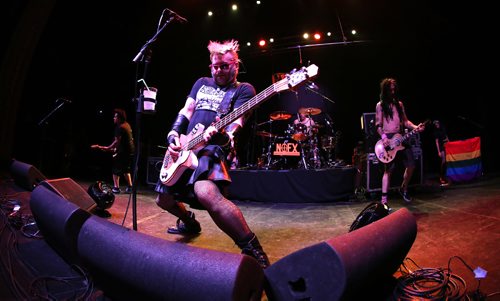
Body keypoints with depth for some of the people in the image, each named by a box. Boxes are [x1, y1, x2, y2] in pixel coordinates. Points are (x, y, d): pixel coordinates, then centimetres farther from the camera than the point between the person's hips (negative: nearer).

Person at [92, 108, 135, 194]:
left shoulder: (120, 127, -17)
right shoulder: (127, 125, 12)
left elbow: (117, 141, -21)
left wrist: (108, 148, -14)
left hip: (123, 152, -9)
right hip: (130, 151, 9)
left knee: (116, 169, 2)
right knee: (126, 169, 19)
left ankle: (116, 188, 2)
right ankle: (130, 187, 19)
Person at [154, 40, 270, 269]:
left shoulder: (243, 89, 3)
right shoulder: (202, 83, 21)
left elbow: (237, 121, -12)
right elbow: (185, 111, 17)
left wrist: (222, 134, -34)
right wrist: (173, 135, -1)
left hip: (213, 148, -7)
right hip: (185, 148, 8)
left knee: (206, 193, -37)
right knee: (163, 199, 14)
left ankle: (254, 252, -28)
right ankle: (189, 222, 45)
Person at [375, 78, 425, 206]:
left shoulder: (399, 104, 16)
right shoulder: (380, 105, 0)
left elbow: (405, 121, 17)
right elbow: (378, 125, -6)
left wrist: (415, 127, -1)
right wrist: (383, 137, -20)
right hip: (388, 139, -6)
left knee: (411, 165, 4)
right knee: (388, 169, -9)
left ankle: (404, 189, 28)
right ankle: (384, 199, -5)